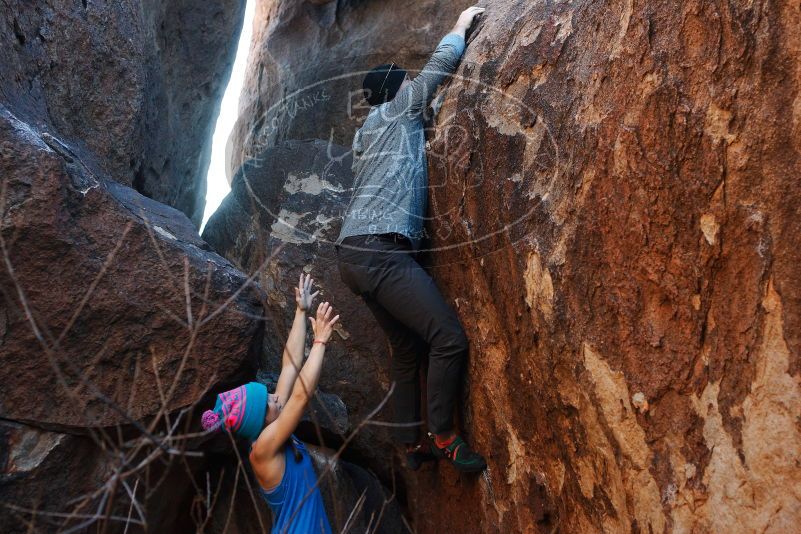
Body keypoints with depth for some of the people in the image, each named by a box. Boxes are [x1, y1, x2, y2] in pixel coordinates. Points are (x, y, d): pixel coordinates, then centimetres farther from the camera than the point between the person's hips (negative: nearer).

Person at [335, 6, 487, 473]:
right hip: (379, 251, -10)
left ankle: (413, 443, 20)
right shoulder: (394, 111, 6)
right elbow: (441, 64, 3)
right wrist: (462, 25, 21)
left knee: (408, 348, 14)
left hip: (358, 254, 10)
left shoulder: (370, 132, 28)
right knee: (449, 337, -12)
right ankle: (443, 435, -2)